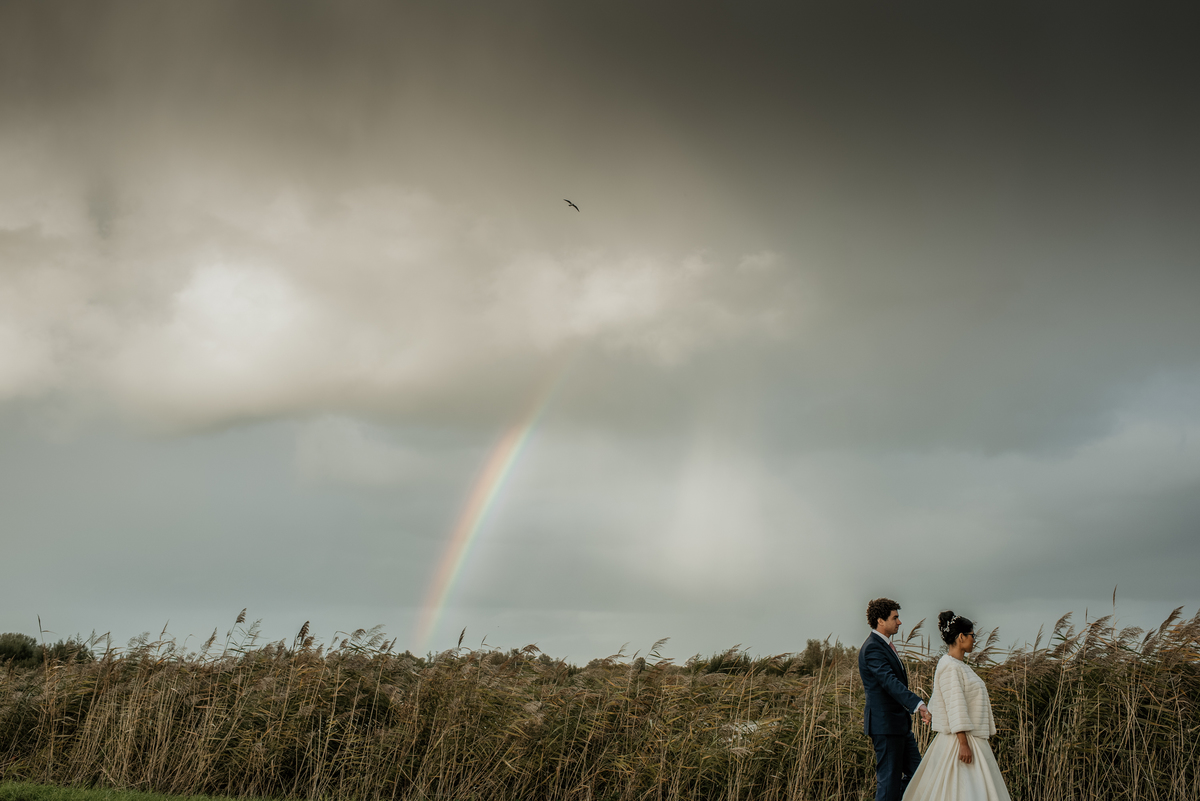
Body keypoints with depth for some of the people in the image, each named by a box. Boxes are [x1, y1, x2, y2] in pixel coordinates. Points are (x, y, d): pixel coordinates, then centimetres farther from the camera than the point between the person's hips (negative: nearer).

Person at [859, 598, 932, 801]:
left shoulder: (884, 645, 15)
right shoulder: (872, 648, -18)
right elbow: (890, 681, -32)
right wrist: (918, 704, -42)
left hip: (900, 723, 10)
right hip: (885, 724, -10)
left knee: (915, 773, 11)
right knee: (889, 779, -5)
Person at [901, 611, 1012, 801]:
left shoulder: (958, 665, 15)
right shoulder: (949, 666, -15)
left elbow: (934, 705, 18)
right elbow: (955, 708, -21)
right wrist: (963, 743, -24)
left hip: (972, 740, 10)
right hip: (958, 741, -10)